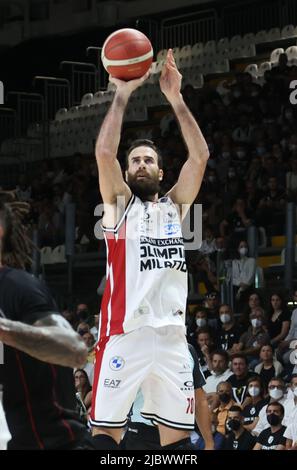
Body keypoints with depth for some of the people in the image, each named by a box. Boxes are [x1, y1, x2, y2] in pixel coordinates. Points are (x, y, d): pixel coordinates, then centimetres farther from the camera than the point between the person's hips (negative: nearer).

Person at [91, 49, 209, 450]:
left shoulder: (174, 205, 18)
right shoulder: (119, 202, 10)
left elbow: (200, 156, 5)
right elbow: (104, 152, -7)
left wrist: (175, 98, -1)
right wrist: (123, 95, -5)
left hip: (172, 337, 4)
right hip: (123, 335, -4)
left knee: (178, 438, 4)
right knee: (106, 432, -7)